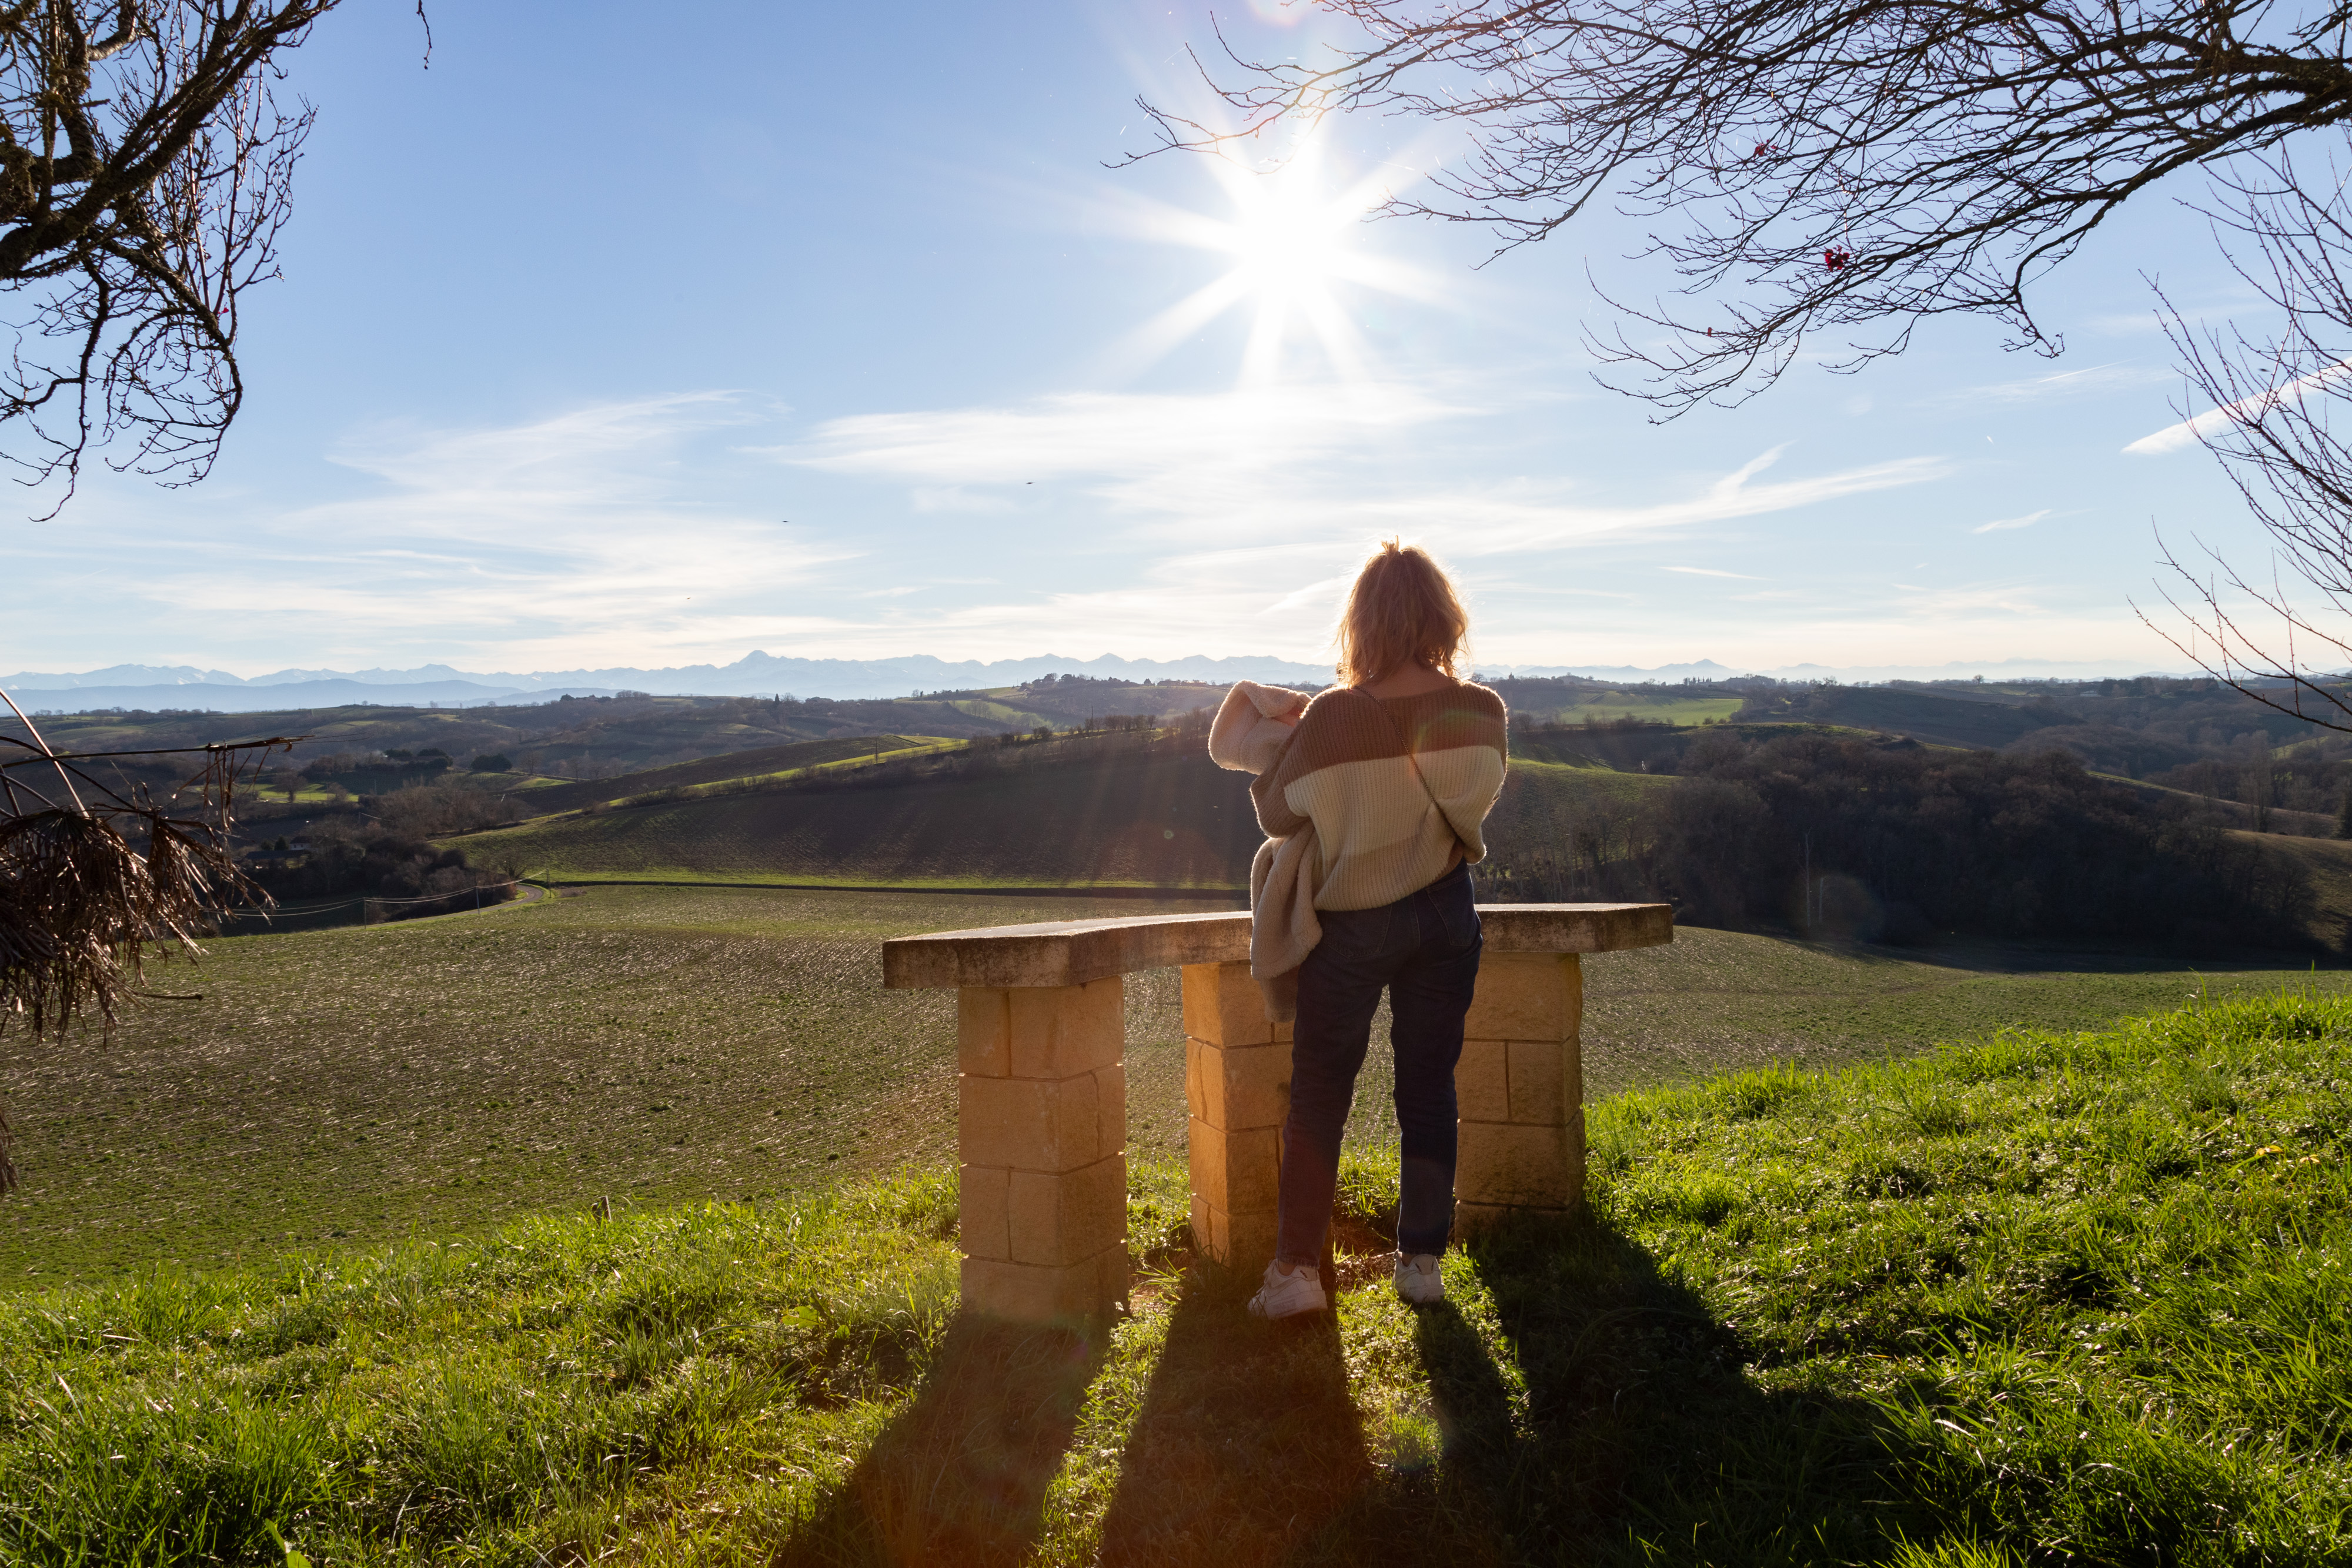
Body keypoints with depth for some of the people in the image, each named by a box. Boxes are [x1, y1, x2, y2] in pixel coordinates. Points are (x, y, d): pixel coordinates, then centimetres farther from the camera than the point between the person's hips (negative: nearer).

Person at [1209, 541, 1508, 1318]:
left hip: (1350, 925, -2)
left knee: (1319, 1095, 7)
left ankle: (1298, 1267, 5)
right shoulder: (1480, 711, -9)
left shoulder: (1331, 717, -19)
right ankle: (1422, 1259, 19)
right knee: (1429, 1090, 12)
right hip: (1444, 917, 3)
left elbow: (1276, 812, -7)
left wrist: (1284, 731, 5)